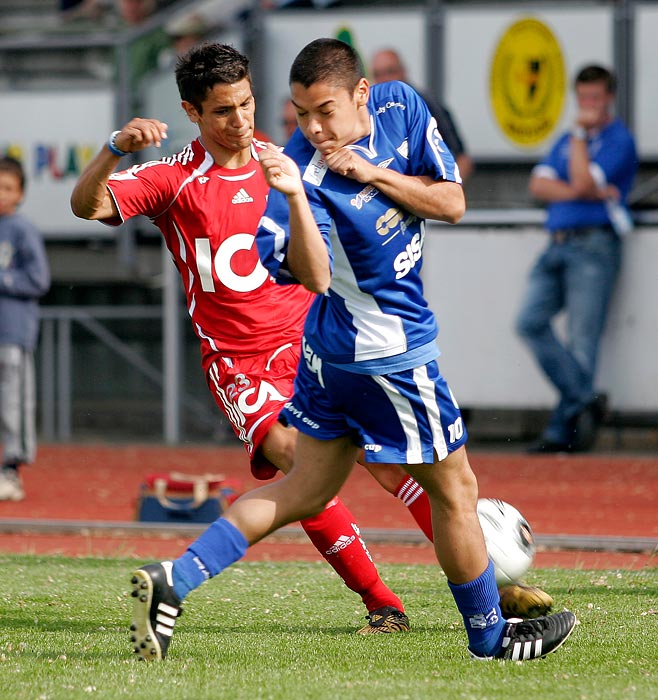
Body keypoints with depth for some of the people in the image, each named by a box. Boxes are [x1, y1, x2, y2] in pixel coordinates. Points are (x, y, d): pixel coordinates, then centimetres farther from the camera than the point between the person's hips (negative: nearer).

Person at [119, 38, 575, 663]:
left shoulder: (399, 107, -5)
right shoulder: (304, 167, -25)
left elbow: (452, 203, -3)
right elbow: (313, 277, -34)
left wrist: (372, 174, -17)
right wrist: (293, 196, -48)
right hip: (387, 348, -7)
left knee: (307, 488, 14)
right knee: (454, 489, 9)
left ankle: (175, 579, 10)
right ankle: (489, 636, 26)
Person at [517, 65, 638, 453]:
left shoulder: (619, 140, 0)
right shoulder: (568, 140, 22)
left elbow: (582, 182, -12)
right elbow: (539, 185, 9)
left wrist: (580, 135, -2)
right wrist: (587, 192, -7)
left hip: (594, 246, -7)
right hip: (557, 245, 7)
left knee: (582, 341, -9)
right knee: (531, 321, -11)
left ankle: (564, 429, -8)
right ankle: (585, 399, -7)